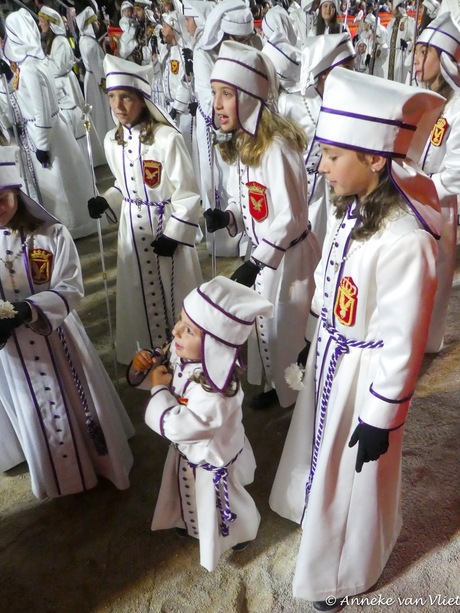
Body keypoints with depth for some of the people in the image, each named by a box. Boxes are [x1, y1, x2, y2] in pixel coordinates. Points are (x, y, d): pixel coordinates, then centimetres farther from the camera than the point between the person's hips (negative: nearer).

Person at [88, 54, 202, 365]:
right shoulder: (112, 140, 2)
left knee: (172, 290, 6)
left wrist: (173, 235, -16)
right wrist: (106, 201, 0)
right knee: (139, 292, 15)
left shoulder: (168, 138, -19)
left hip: (167, 224, -6)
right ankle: (151, 354, 35)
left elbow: (187, 194, -15)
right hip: (132, 227, 6)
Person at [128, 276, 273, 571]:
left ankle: (242, 530, 58)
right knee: (187, 494, 35)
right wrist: (145, 366, -21)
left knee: (215, 504, 26)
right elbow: (165, 371, -1)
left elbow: (176, 426, -38)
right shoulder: (184, 351, -21)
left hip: (211, 460, -7)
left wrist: (159, 388, -29)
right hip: (187, 449, 7)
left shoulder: (217, 392, -45)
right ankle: (191, 521, 67)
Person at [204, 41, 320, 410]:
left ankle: (298, 392, 36)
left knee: (290, 328, 10)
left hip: (289, 256, -8)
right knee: (266, 323, 23)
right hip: (262, 252, 9)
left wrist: (254, 264, -27)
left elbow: (290, 219, -26)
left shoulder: (277, 148, -26)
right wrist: (226, 217, -12)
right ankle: (277, 384, 47)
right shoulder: (238, 145, 3)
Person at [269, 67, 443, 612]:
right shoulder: (354, 208, -6)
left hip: (364, 374, -7)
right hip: (329, 358, 7)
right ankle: (316, 515, 62)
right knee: (319, 451, 29)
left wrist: (379, 418, -14)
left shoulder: (406, 241, -32)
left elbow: (401, 344, -24)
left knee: (353, 478, 17)